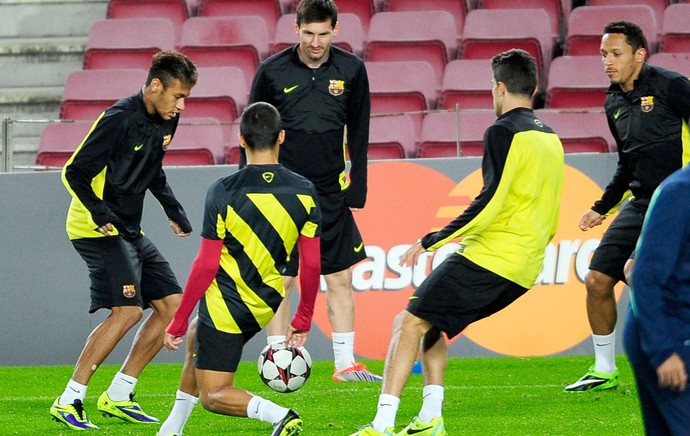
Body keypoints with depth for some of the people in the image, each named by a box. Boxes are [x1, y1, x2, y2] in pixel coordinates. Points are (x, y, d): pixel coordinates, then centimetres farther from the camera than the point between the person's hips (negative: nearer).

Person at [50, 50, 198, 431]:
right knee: (127, 310, -21)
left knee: (172, 306, 4)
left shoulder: (165, 121, 7)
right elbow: (74, 173, -18)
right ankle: (68, 402, -15)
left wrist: (174, 211, 18)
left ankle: (118, 396, 11)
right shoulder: (119, 120, -19)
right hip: (95, 230, -9)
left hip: (130, 230, 9)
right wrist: (100, 213, -30)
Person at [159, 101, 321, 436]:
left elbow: (206, 265, -15)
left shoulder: (223, 192, -16)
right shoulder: (304, 192, -5)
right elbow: (312, 263, -1)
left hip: (225, 305, -6)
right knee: (196, 344, 32)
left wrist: (178, 322, -6)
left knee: (212, 396, 1)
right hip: (265, 305, 6)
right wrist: (303, 320, 12)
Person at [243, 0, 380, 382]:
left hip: (331, 193, 2)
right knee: (280, 280, -2)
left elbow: (358, 133, 8)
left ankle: (345, 364, 9)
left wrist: (356, 190, 4)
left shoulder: (351, 70, 2)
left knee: (341, 278, 2)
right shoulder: (272, 71, -4)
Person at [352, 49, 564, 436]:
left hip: (488, 258, -9)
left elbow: (489, 202, -18)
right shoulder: (550, 138, 17)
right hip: (524, 271, 9)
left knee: (409, 324, -8)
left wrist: (432, 241, -13)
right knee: (431, 324, 21)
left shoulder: (504, 132, -9)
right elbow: (550, 218, 21)